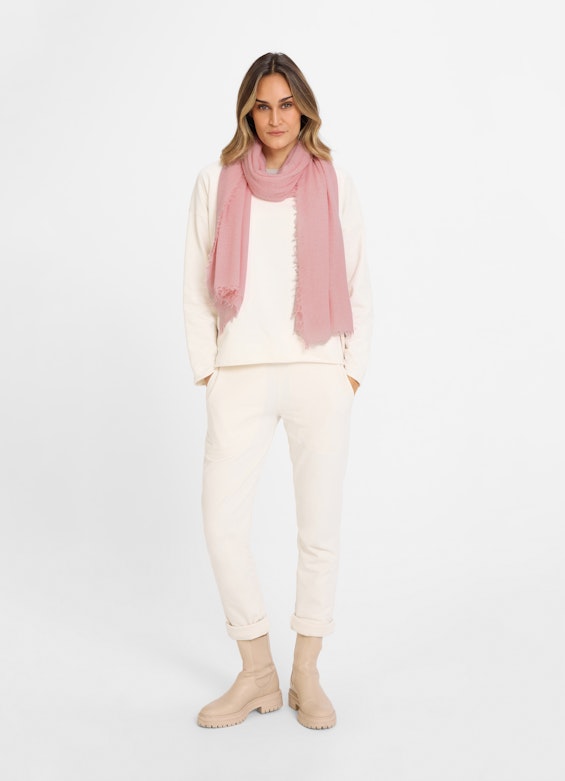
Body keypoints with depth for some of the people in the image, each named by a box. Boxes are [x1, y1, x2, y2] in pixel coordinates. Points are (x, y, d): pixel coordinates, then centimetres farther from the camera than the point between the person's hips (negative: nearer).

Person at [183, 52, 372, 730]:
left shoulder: (333, 184, 8)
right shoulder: (216, 182, 8)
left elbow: (357, 286, 10)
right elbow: (196, 285, 9)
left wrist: (352, 370, 2)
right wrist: (205, 369, 3)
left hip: (318, 374, 0)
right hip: (240, 376, 1)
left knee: (319, 527, 2)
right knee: (221, 522, -5)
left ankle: (307, 675, 20)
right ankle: (257, 675, 14)